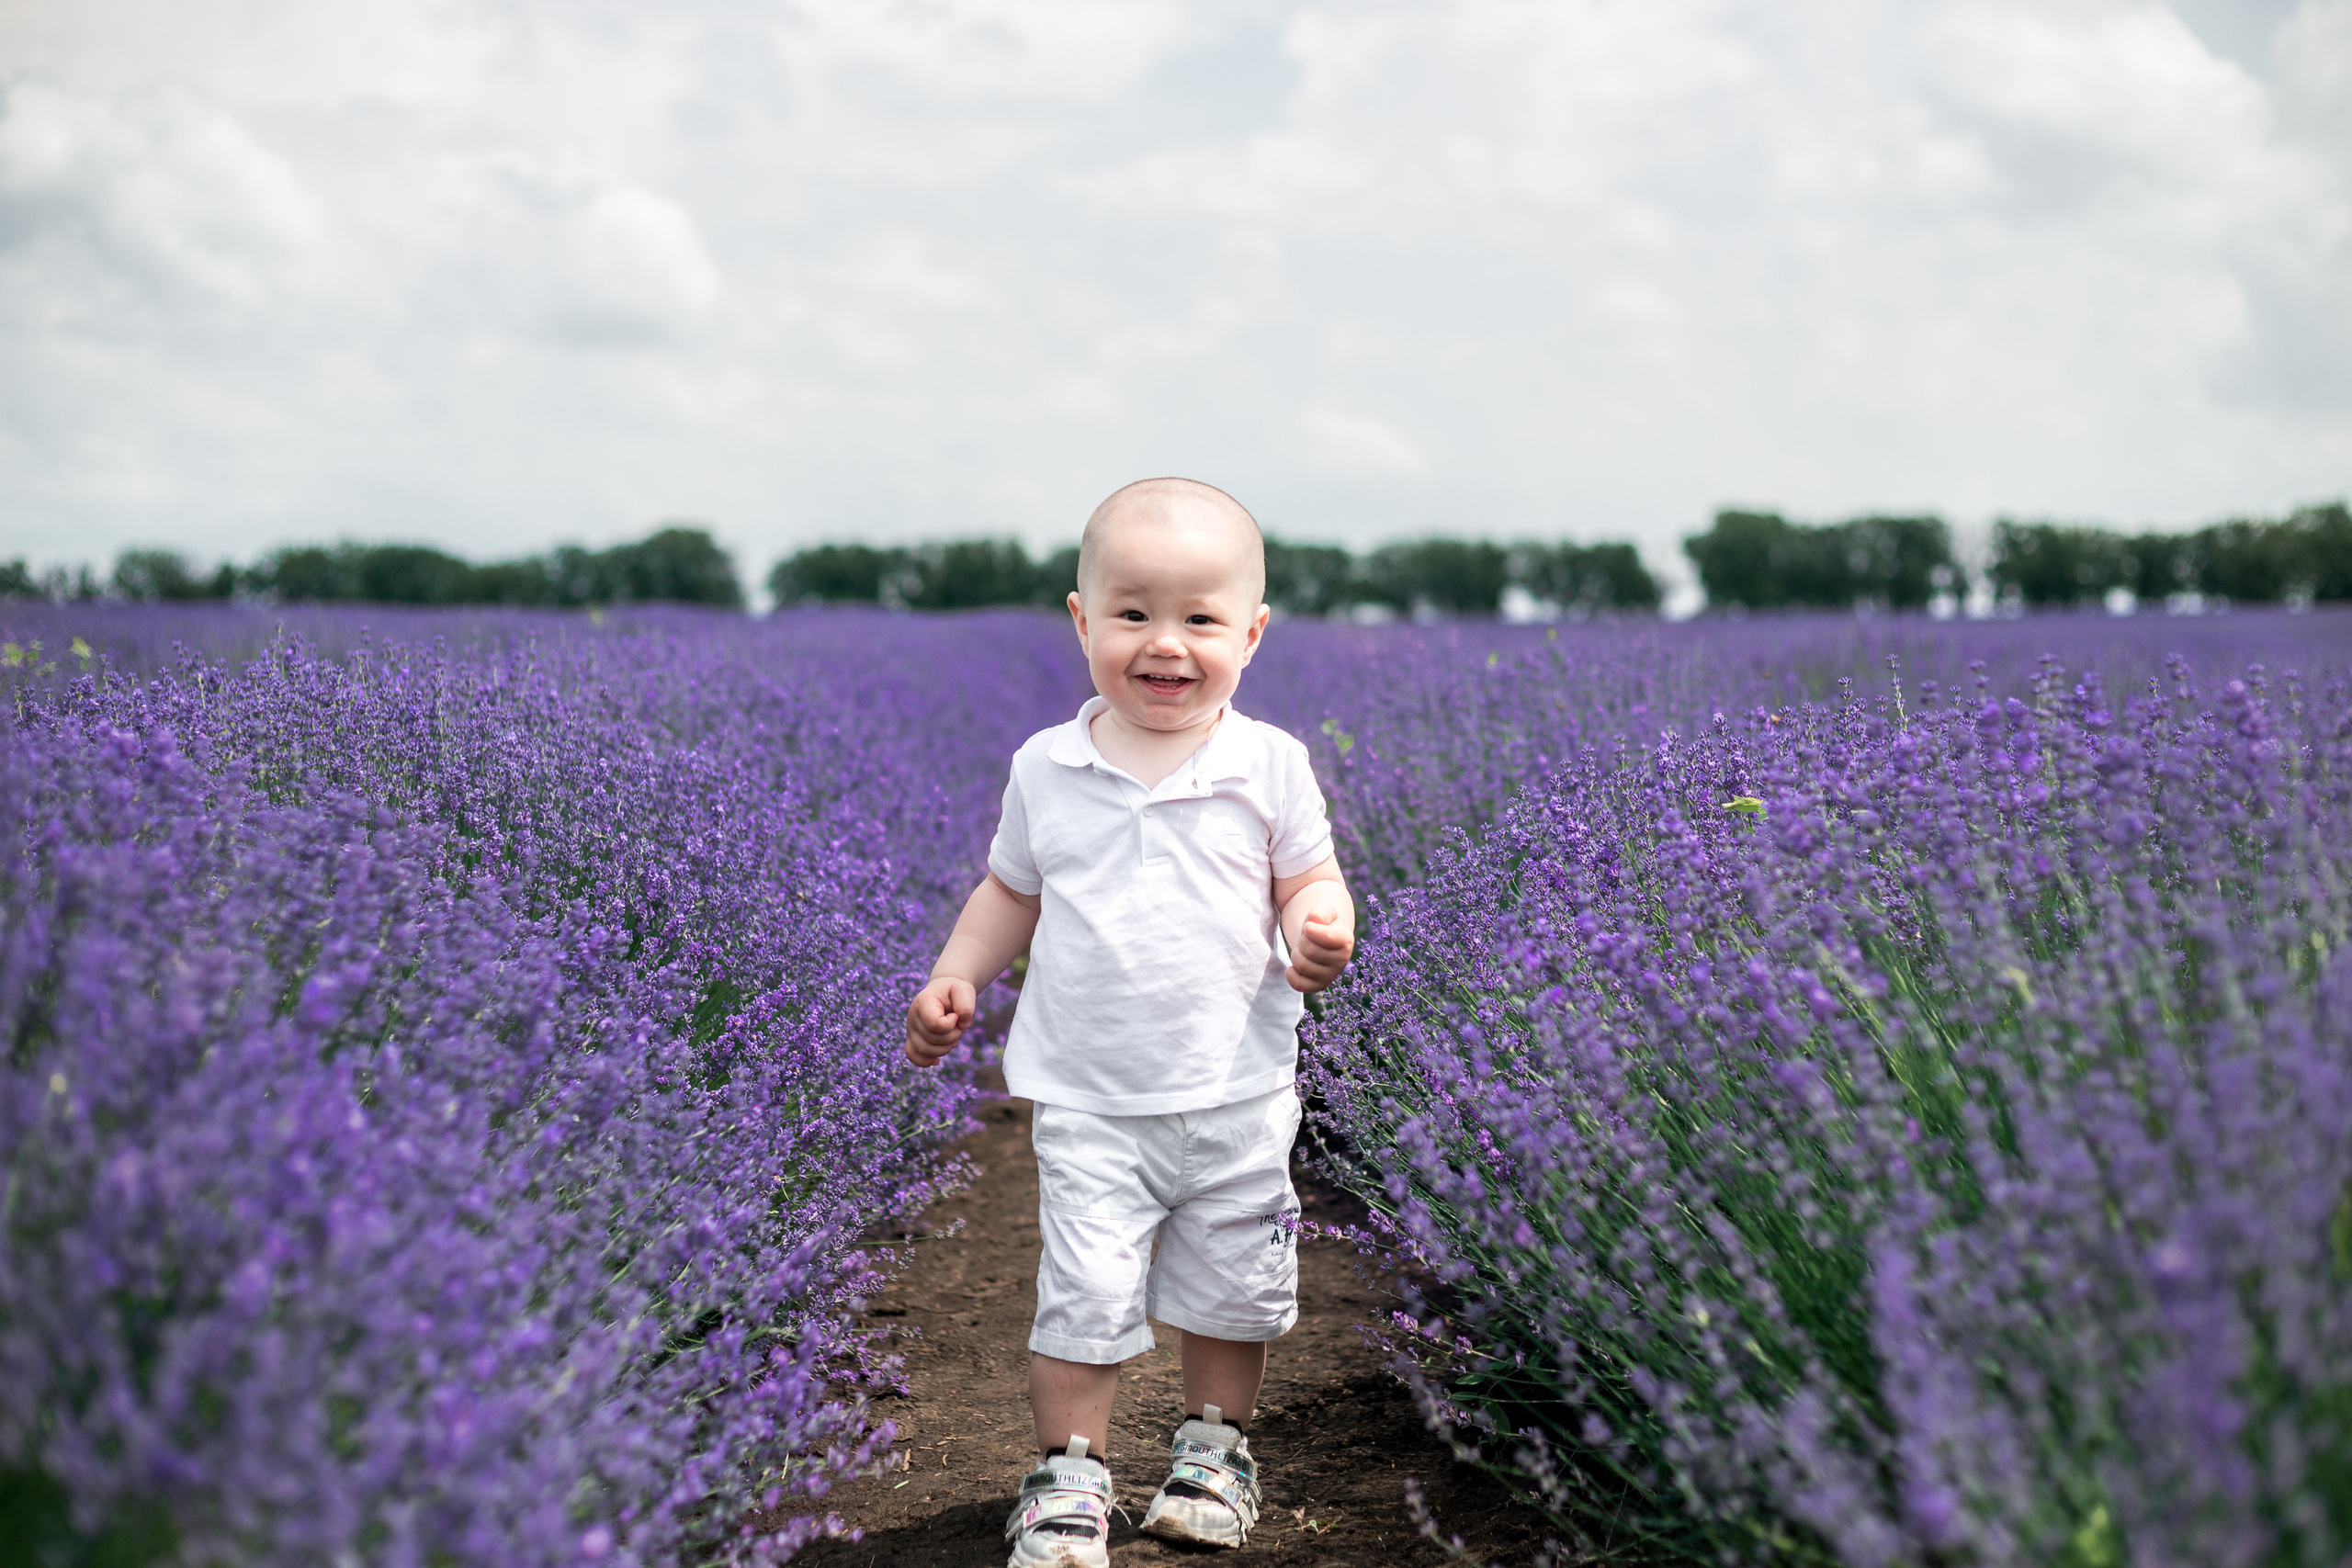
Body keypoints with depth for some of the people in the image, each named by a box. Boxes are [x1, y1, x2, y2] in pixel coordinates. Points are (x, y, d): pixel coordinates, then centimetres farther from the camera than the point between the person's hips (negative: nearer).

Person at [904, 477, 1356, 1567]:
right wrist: (955, 977, 1)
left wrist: (1319, 930, -21)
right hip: (1087, 1100, 0)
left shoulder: (1268, 765, -5)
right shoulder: (1045, 770, -1)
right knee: (1084, 1294, -3)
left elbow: (1309, 879, 1)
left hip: (1237, 1094, 0)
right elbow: (1012, 890, 12)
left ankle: (1216, 1442, 37)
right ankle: (1069, 1470, 16)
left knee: (1230, 1287, 14)